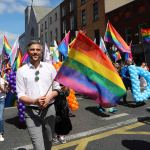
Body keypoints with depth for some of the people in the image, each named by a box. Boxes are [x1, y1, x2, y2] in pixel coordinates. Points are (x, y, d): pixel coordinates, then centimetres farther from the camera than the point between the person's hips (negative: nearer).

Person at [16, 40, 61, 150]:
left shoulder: (49, 67, 3)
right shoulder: (21, 71, -3)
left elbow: (57, 88, 7)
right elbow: (20, 96, -4)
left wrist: (49, 97, -13)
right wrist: (35, 101, -22)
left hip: (49, 109, 3)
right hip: (31, 112, -2)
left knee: (49, 141, 19)